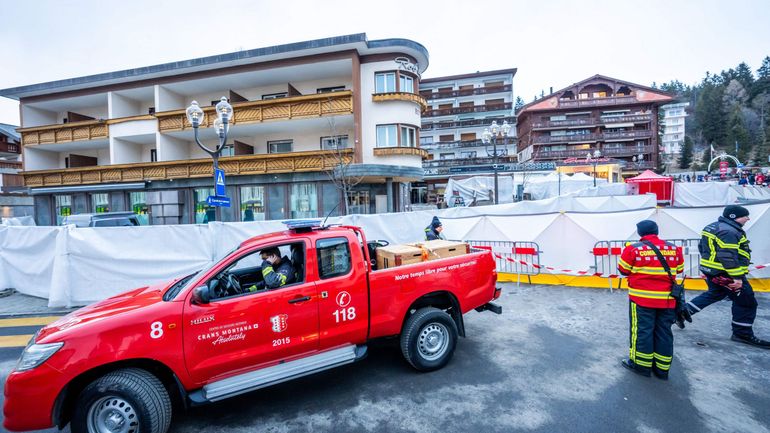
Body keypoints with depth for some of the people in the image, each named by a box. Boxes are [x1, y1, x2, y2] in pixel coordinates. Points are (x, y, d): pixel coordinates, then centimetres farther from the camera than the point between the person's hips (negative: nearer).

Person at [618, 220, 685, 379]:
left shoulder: (633, 249, -11)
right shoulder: (674, 249, 2)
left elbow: (623, 270, -4)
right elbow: (679, 270, 14)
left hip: (642, 297, -4)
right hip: (667, 299, 4)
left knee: (642, 330, 6)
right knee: (664, 332, 12)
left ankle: (641, 365, 16)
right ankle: (662, 369, 22)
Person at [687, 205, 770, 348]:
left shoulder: (712, 227, 9)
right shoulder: (729, 231, -22)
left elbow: (702, 247, 17)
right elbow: (728, 257, -26)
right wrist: (737, 277, -23)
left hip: (711, 271, 10)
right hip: (726, 274, -10)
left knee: (714, 294, 26)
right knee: (746, 303, 4)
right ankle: (742, 334, 14)